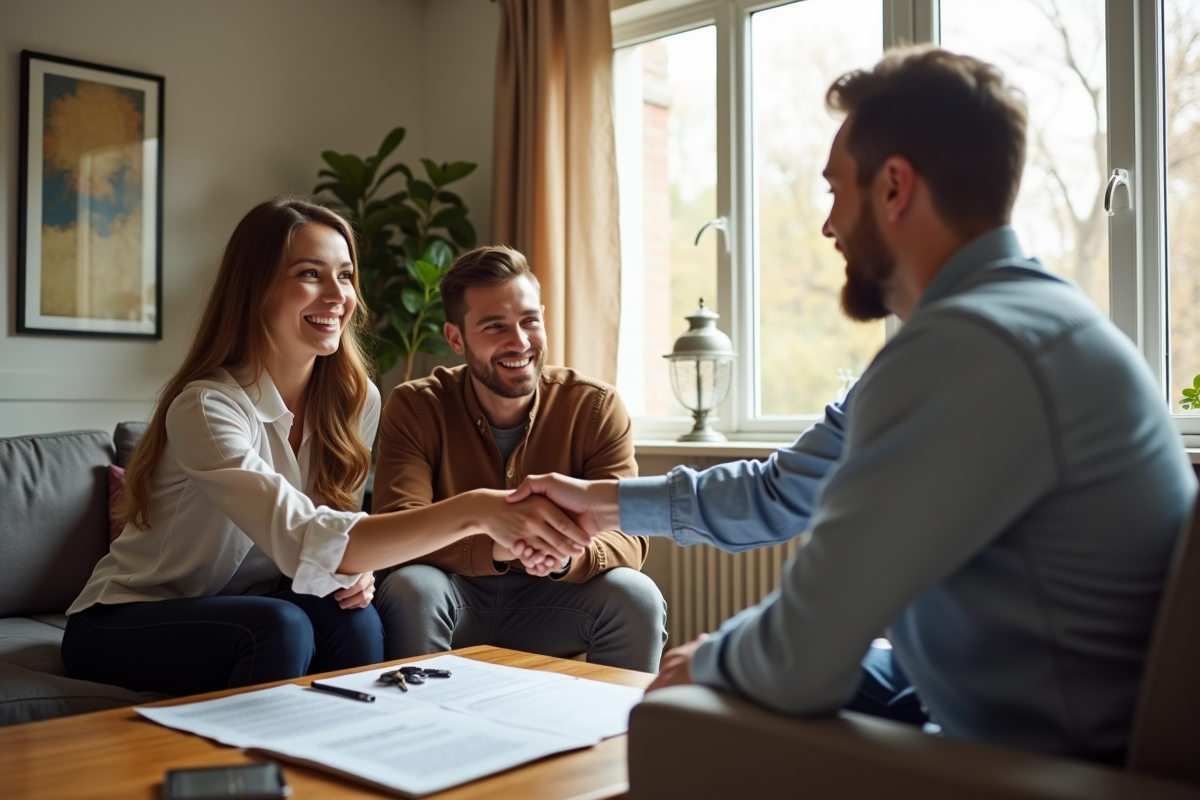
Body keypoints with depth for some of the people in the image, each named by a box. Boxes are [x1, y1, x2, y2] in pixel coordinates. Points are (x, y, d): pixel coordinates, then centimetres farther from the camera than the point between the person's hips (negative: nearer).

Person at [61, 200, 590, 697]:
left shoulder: (357, 399, -6)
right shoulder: (206, 406, -27)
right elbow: (302, 543, -41)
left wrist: (356, 567, -19)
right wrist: (474, 512, -52)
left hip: (240, 610, 5)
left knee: (351, 617, -25)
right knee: (280, 628, -32)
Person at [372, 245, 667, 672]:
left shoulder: (597, 407, -8)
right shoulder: (416, 407, -11)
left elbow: (627, 538, -15)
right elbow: (397, 533, -21)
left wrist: (568, 554, -39)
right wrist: (496, 547, -40)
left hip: (551, 602, 1)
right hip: (456, 597, -1)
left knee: (637, 596, -25)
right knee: (409, 589, -31)